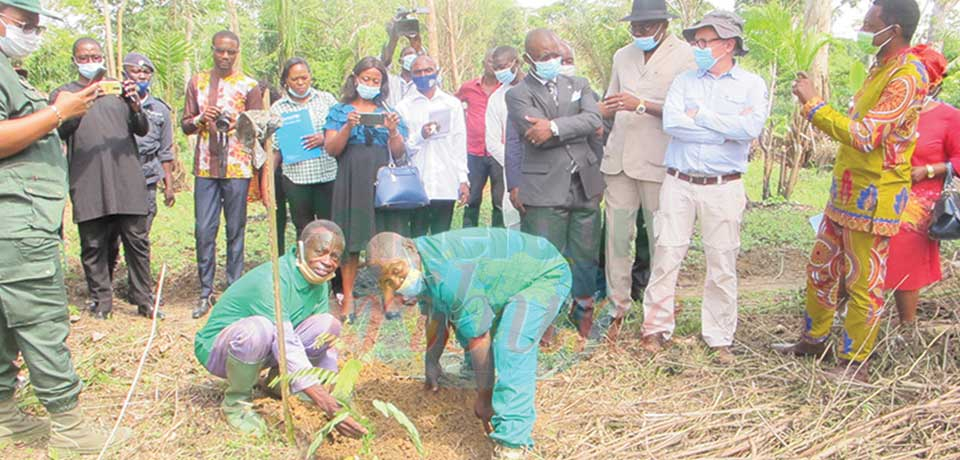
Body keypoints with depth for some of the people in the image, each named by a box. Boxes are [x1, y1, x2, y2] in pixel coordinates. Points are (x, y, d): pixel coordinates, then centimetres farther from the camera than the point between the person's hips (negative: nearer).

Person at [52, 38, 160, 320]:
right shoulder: (63, 93, 12)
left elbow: (142, 130, 8)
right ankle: (101, 300, 12)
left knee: (137, 240, -1)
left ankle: (144, 299, 6)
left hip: (127, 178, 1)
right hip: (87, 183, -1)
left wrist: (135, 106, -13)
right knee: (94, 245, 2)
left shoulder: (120, 89, 16)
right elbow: (61, 131, -5)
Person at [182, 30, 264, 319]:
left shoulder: (249, 86, 5)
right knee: (204, 231, 1)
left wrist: (236, 123, -16)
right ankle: (206, 293, 10)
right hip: (205, 167, 2)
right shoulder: (197, 83, 12)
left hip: (237, 167, -2)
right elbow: (185, 125, 12)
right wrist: (200, 119, -10)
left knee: (235, 230, 3)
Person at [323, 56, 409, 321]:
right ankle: (348, 296, 6)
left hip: (383, 180, 1)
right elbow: (331, 149, 1)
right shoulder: (340, 111, 12)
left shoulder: (389, 112, 15)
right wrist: (348, 127, -13)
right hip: (352, 180, -1)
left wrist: (393, 131, -10)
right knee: (350, 239, -1)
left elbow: (399, 154, 8)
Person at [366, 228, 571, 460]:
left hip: (546, 274, -10)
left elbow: (479, 342, -29)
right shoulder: (419, 268, -9)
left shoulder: (449, 277, -38)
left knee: (511, 344, -31)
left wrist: (484, 397, -17)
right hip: (513, 274, 10)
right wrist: (431, 362, 24)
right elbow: (435, 315, 10)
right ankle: (523, 380, 49)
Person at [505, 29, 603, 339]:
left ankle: (583, 307, 33)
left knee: (586, 254, 14)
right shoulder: (518, 94, 0)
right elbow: (534, 134, -15)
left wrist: (555, 127, -17)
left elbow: (593, 119, -5)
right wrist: (577, 127, -5)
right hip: (544, 189, -4)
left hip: (585, 185, 4)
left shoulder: (578, 85, 13)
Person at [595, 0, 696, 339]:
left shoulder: (684, 56, -3)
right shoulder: (623, 56, 16)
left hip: (657, 161, -4)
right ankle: (618, 304, 14)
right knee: (616, 234, 4)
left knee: (659, 238, 3)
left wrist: (641, 105, -22)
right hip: (619, 158, 5)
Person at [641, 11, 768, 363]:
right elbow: (671, 123, -9)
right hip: (678, 183, 2)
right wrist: (728, 129, -10)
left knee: (722, 265, 6)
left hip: (723, 187, -1)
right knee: (666, 256, 3)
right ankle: (656, 328, 16)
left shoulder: (751, 85, 3)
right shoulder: (684, 80, 8)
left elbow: (752, 128, -14)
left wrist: (700, 115, -9)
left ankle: (720, 338, 19)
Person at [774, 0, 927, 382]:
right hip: (847, 190, 10)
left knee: (864, 282, 0)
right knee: (821, 267, 17)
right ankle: (814, 339, 32)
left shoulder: (907, 77, -18)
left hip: (874, 197, -10)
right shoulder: (880, 67, 13)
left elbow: (864, 136, -27)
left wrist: (813, 103, -23)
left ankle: (854, 364, 12)